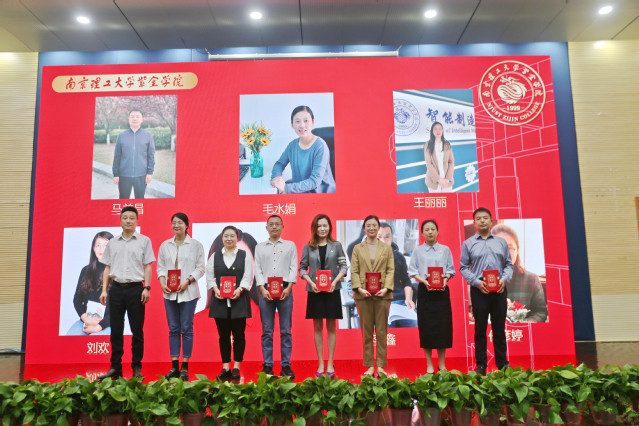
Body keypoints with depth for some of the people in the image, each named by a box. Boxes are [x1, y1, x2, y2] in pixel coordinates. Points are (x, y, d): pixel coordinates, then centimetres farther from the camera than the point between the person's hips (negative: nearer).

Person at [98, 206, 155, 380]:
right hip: (116, 288, 3)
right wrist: (104, 289, 5)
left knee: (137, 329, 1)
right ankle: (115, 367, 14)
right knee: (116, 329, 6)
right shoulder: (112, 242, 13)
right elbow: (107, 268, 14)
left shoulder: (144, 241, 5)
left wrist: (147, 288, -8)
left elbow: (147, 267, 2)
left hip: (135, 287, -3)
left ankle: (137, 367, 11)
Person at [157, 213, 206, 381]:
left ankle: (185, 367, 7)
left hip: (188, 292, -3)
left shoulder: (196, 245, 1)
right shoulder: (165, 245, 11)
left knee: (186, 328, 0)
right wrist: (162, 282, -6)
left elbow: (200, 268, -1)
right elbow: (160, 266, 11)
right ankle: (174, 366, 14)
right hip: (169, 292, 3)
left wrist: (188, 281, -14)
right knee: (173, 329, 7)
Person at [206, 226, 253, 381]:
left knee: (238, 334, 2)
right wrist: (215, 289, -11)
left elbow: (247, 277, -1)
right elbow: (210, 276, 6)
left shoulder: (244, 256, 5)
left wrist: (239, 290, -17)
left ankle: (236, 367, 11)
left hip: (238, 300, -2)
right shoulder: (215, 256, 11)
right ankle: (225, 367, 15)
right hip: (220, 300, 2)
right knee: (223, 335, 6)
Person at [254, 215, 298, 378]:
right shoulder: (260, 247, 14)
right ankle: (267, 366, 9)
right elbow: (257, 270, 7)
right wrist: (263, 289, -6)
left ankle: (286, 366, 7)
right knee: (267, 331, 2)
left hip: (285, 289, -1)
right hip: (266, 289, 1)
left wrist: (288, 288, -8)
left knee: (286, 330, 1)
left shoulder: (290, 245, 11)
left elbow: (293, 268, 5)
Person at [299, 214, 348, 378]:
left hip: (332, 291, 0)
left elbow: (344, 266, 2)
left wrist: (335, 281, -12)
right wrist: (311, 282, -10)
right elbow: (302, 268, 4)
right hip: (314, 291, 1)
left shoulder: (336, 246, 3)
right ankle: (321, 364, 16)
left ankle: (330, 364, 15)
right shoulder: (308, 247, 4)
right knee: (317, 327, 6)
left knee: (331, 327, 6)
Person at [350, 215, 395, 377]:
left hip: (382, 294, 0)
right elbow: (354, 271, 3)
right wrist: (359, 288, -11)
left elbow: (391, 270, 4)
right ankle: (370, 366, 13)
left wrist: (386, 288, -10)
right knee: (366, 331, 5)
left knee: (381, 331, 3)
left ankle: (381, 366, 12)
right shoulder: (357, 248, 9)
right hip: (363, 294, 0)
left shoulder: (387, 248, 10)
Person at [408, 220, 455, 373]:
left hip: (442, 291, 1)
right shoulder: (417, 251, 4)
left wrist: (445, 279, -12)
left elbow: (450, 269, 7)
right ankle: (429, 365, 12)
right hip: (425, 291, -1)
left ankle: (442, 363, 16)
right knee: (427, 327, 1)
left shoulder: (445, 250, 7)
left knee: (443, 326, 2)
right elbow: (413, 272, 1)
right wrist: (424, 281, -15)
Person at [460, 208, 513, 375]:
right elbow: (463, 268, 0)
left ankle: (502, 363, 20)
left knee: (499, 328, 9)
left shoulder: (501, 242, 9)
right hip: (479, 290, -2)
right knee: (480, 328, 5)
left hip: (499, 289, 2)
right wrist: (477, 282, -13)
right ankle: (481, 364, 14)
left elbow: (508, 265, 10)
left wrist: (504, 279, -9)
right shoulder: (468, 244, 3)